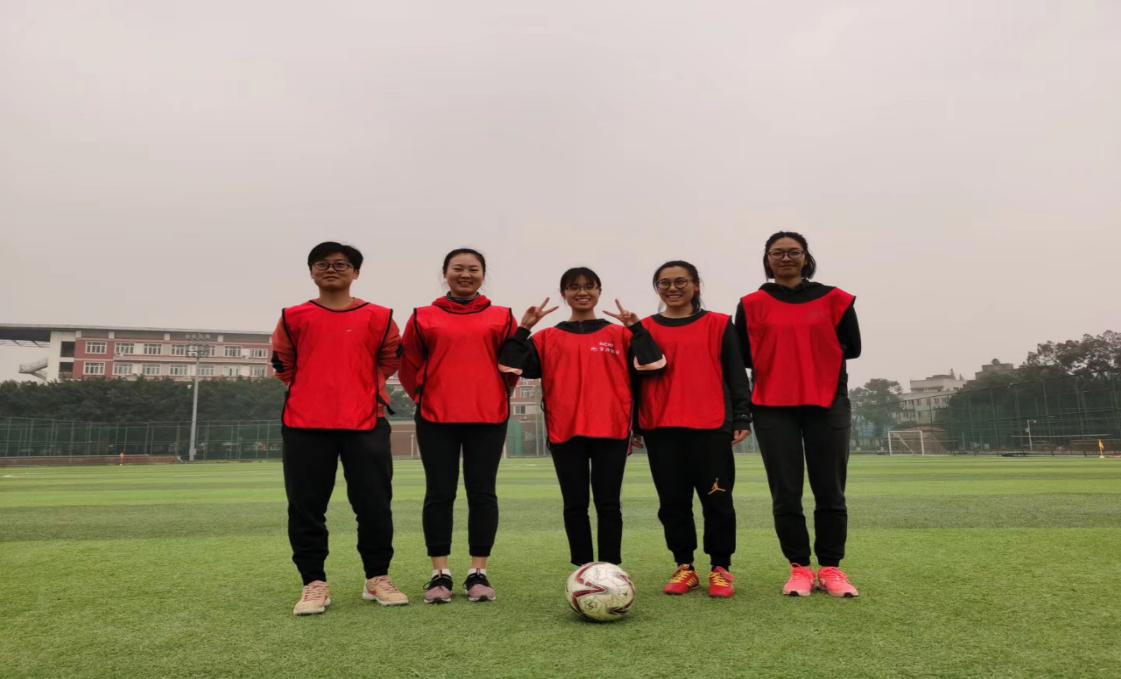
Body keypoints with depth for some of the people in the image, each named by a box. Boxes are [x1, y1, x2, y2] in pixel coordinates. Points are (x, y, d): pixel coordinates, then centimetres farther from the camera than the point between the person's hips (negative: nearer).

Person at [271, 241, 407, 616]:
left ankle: (378, 578, 16)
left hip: (365, 423, 0)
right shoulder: (294, 316, 7)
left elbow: (389, 360, 15)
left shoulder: (378, 317, 4)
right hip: (305, 425, 1)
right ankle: (314, 584, 15)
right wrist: (311, 393, 13)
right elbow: (283, 364, 15)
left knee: (374, 505, 1)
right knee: (306, 507, 3)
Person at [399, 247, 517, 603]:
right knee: (439, 493, 2)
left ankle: (479, 573, 12)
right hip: (436, 417, 0)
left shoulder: (502, 317, 7)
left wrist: (498, 395, 8)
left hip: (488, 416, 0)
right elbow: (409, 364, 11)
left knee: (482, 493, 3)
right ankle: (440, 574, 11)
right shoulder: (423, 317, 7)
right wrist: (422, 396, 6)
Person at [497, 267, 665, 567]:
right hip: (565, 430, 1)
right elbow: (514, 365, -1)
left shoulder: (619, 334, 9)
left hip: (611, 429, -1)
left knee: (608, 503, 3)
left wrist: (636, 327, -13)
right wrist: (523, 328, -8)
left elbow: (651, 362, -4)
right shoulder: (549, 337, 10)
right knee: (575, 505, 7)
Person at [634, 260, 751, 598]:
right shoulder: (645, 328, 10)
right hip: (661, 429, 2)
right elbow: (637, 377, 10)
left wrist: (742, 418, -1)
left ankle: (720, 568, 15)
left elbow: (735, 374, 6)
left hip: (711, 425, -1)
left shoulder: (718, 325, 7)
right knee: (673, 502, 7)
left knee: (717, 499, 0)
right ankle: (684, 568, 19)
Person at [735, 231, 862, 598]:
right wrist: (813, 353, 1)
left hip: (827, 403, 1)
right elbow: (744, 356, 2)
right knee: (785, 494, 1)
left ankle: (831, 568, 18)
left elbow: (852, 347, 7)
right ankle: (800, 568, 14)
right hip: (773, 408, 0)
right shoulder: (752, 304, 4)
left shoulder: (833, 299, 7)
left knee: (830, 492, 4)